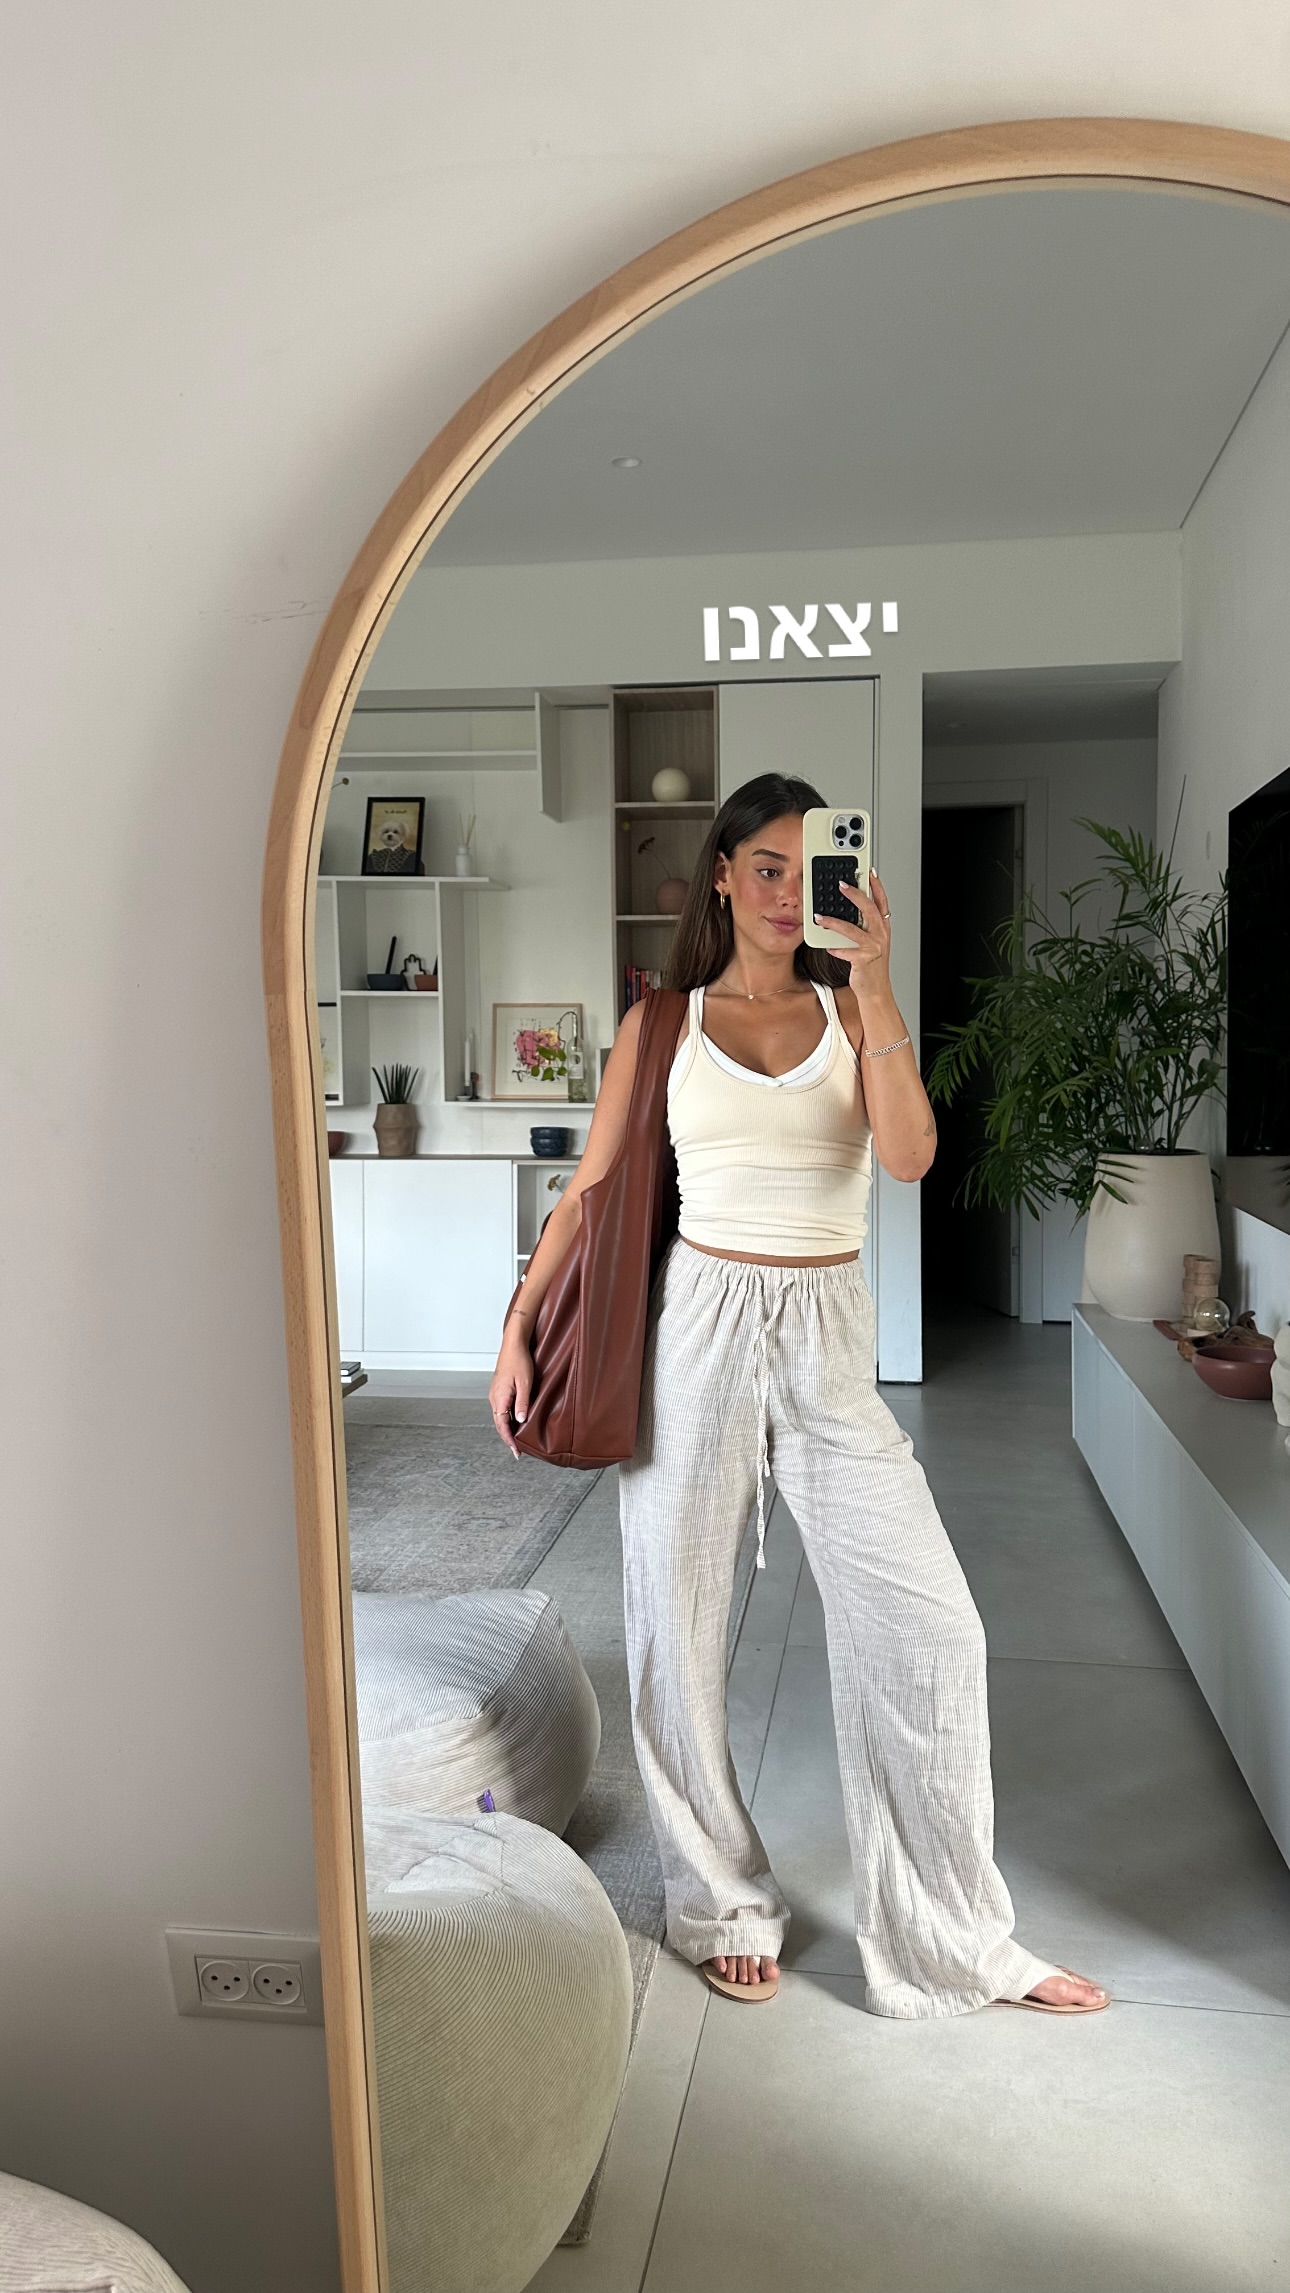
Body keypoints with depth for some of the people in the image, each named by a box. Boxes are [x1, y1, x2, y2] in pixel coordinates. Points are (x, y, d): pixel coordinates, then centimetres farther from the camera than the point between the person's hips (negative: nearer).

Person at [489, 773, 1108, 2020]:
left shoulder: (850, 1006, 5)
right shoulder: (662, 1024, 5)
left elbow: (909, 1155, -12)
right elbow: (588, 1191, 7)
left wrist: (874, 983, -17)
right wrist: (517, 1330, 1)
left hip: (828, 1334, 1)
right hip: (697, 1322, 0)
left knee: (928, 1630, -2)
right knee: (679, 1626, 7)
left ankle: (956, 1938, 17)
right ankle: (723, 1905, 30)